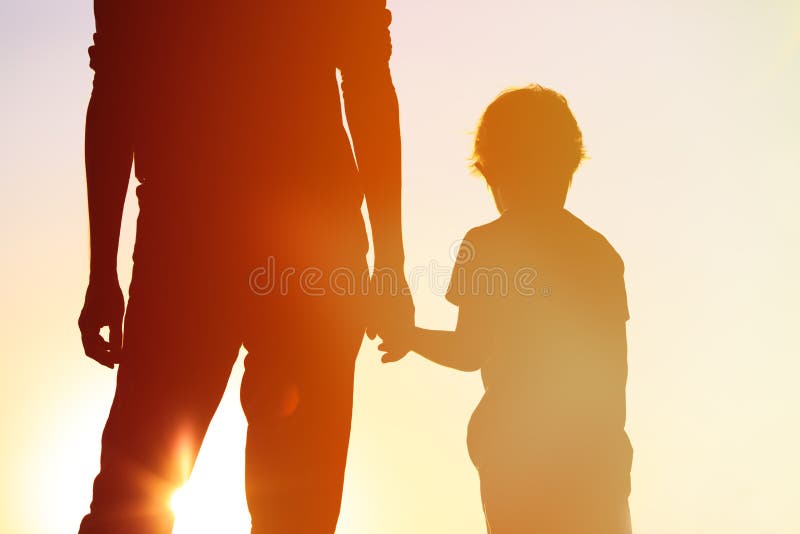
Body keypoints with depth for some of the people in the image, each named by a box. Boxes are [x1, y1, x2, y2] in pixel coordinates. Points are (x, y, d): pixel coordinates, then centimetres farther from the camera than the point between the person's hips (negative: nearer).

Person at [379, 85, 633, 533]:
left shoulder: (484, 246, -6)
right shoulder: (601, 251, 5)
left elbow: (469, 353, -5)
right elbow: (617, 367, 8)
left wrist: (411, 337, 14)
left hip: (516, 446, -3)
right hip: (594, 448, 3)